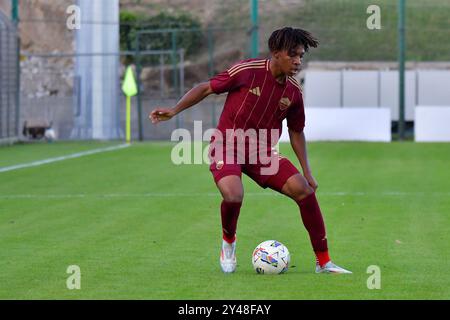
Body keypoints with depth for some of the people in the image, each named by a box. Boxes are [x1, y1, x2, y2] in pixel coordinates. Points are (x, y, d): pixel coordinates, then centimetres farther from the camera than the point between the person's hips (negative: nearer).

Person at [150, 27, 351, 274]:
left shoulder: (294, 91, 0)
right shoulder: (247, 71, -16)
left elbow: (296, 131, 14)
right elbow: (207, 88, -5)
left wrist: (306, 171, 10)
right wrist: (174, 110, -11)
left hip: (261, 152, 5)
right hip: (227, 146, -5)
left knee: (304, 189, -12)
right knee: (233, 195, -32)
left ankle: (323, 262, 0)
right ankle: (228, 242, 5)